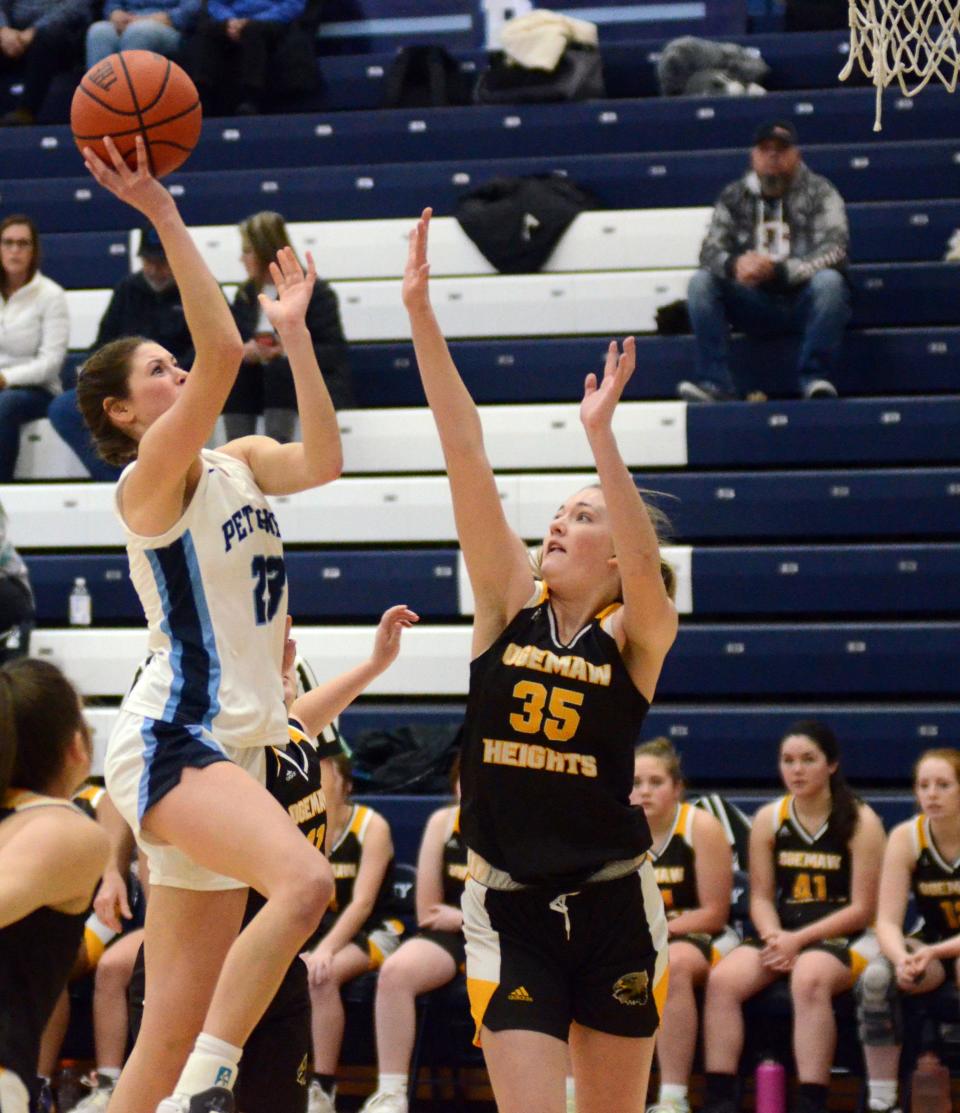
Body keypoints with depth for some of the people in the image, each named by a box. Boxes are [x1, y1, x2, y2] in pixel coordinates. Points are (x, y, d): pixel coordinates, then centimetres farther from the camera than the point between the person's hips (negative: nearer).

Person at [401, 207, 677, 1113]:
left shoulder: (638, 634, -3)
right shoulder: (509, 603, 2)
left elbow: (646, 567, -26)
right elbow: (466, 457, -6)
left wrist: (600, 434, -36)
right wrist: (420, 314, -10)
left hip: (612, 907, -1)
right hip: (507, 909, 1)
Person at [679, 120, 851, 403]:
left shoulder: (819, 193, -1)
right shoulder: (734, 197, 9)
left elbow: (832, 252, -14)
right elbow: (710, 250, 0)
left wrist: (778, 270, -28)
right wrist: (734, 264, -26)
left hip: (803, 302, -3)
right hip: (756, 303, 3)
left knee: (829, 281, -34)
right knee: (701, 282, -19)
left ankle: (815, 379, -28)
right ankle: (715, 383, -24)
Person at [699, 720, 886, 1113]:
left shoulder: (860, 822, -4)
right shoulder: (768, 819, 8)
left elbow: (861, 909, -6)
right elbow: (761, 898, 8)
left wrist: (798, 940, -14)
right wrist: (774, 939, -14)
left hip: (844, 938, -4)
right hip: (782, 935, 4)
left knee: (809, 979, -38)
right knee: (723, 979, -25)